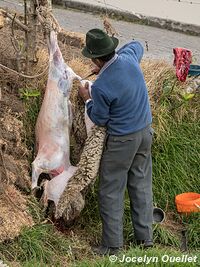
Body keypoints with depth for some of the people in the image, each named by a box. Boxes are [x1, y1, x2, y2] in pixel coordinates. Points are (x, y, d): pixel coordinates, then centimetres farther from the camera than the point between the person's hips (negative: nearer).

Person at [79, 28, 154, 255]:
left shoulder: (101, 87, -26)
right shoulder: (129, 58, -9)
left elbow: (99, 119, -10)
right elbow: (137, 45, 18)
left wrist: (87, 98, 5)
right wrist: (110, 63, 15)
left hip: (122, 140, -7)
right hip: (145, 131, 7)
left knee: (111, 191, 6)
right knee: (141, 185, 16)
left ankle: (112, 244, 12)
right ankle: (145, 237, 24)